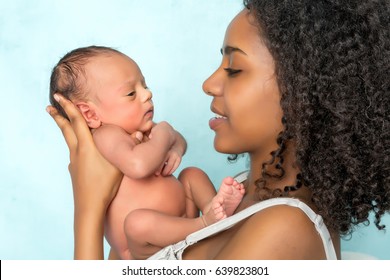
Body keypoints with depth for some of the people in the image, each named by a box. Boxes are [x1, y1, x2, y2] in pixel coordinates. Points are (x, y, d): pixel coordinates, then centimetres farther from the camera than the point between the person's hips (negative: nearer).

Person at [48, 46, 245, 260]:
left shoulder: (139, 130, 7)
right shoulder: (106, 135, -21)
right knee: (138, 221, -39)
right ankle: (202, 225, -23)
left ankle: (213, 206, -13)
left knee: (192, 174, 14)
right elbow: (138, 165, -41)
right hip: (143, 250, -9)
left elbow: (177, 139, 22)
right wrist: (163, 136, -21)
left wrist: (175, 149, -5)